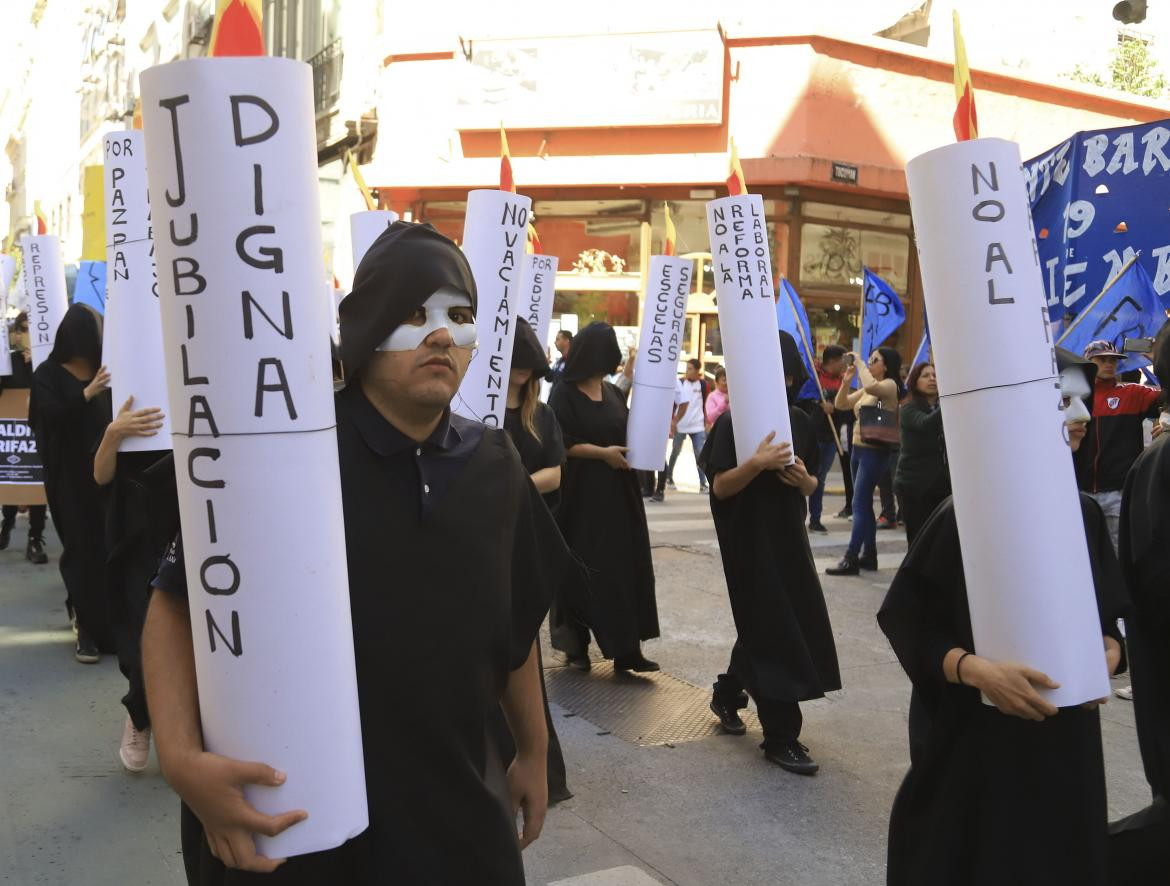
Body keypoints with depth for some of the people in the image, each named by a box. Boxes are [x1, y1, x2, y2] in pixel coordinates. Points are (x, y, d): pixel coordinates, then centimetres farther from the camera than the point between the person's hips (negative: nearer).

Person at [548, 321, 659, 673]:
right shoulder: (564, 393, -5)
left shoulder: (614, 393, 13)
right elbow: (560, 443, -13)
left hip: (618, 494, 6)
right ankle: (576, 645, 13)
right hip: (580, 495, -5)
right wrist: (602, 452, -18)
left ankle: (627, 648, 3)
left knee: (625, 568, 0)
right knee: (580, 571, 0)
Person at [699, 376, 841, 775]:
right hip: (748, 537, -6)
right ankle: (781, 738, 5)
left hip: (788, 534, 6)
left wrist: (804, 480, -10)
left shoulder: (799, 421, 7)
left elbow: (811, 484, 13)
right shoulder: (733, 421, -9)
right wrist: (757, 463, -29)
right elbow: (720, 487, -14)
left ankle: (727, 693, 36)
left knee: (797, 623, 14)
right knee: (771, 631, -4)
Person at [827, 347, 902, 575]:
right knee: (864, 504, 12)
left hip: (874, 451, -9)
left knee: (859, 504, -11)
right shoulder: (866, 390, 15)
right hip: (858, 448, 9)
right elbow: (840, 404, 15)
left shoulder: (890, 385, -9)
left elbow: (871, 386, -31)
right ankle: (869, 555, 19)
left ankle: (851, 559, -10)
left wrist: (858, 362, -18)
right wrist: (846, 381, 0)